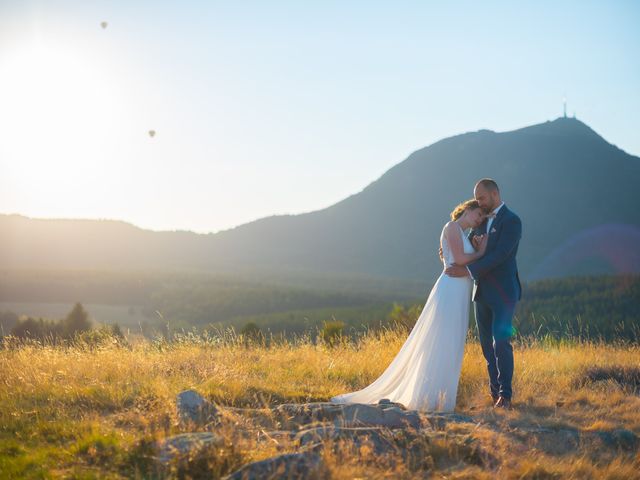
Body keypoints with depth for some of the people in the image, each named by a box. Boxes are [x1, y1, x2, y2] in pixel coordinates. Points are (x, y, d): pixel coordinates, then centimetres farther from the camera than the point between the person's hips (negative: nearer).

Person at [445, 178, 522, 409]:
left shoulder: (511, 221, -11)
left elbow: (499, 255, -20)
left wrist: (468, 271, -22)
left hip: (503, 292, -7)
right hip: (482, 292, 7)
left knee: (501, 342, -11)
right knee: (487, 344, 8)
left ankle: (505, 395, -5)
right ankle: (495, 391, 14)